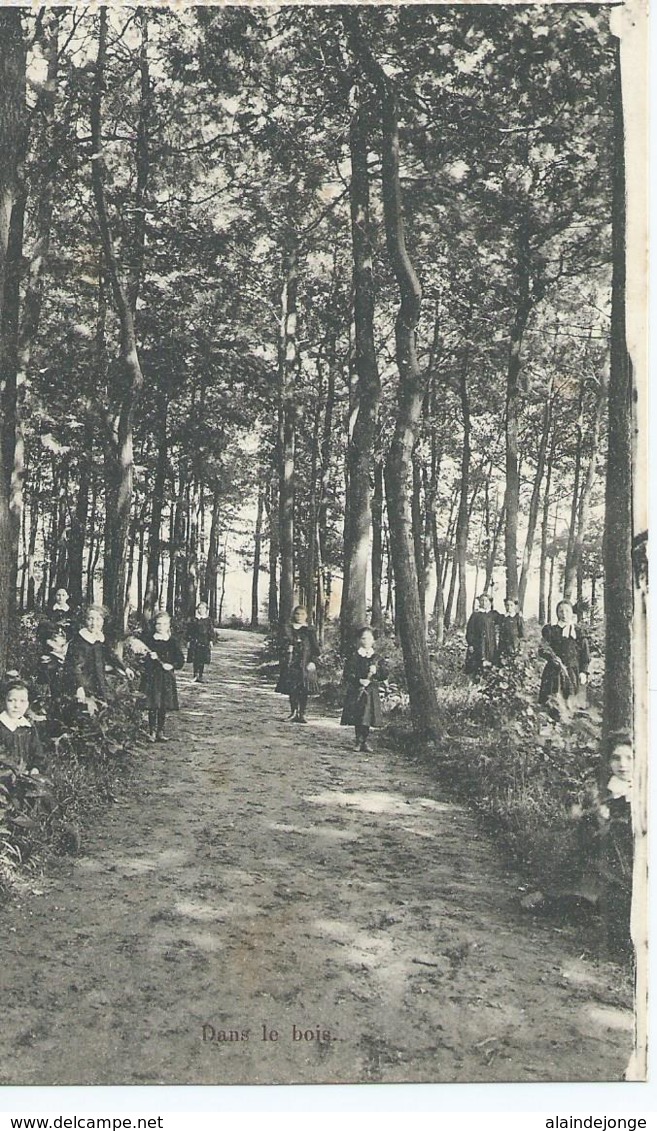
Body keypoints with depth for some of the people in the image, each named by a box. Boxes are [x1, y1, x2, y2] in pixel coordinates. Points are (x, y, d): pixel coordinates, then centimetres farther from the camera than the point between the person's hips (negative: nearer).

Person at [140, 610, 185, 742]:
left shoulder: (172, 641, 4)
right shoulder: (148, 639, 0)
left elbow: (180, 660, 3)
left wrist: (172, 665, -14)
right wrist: (149, 657, -16)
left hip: (167, 677, 2)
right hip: (152, 675, -2)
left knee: (164, 706, 5)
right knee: (153, 705, -3)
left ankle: (160, 731, 18)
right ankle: (152, 731, 7)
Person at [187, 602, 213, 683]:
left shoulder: (208, 620, 8)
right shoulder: (194, 620, 4)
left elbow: (210, 632, 8)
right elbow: (190, 631, 5)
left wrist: (210, 641, 2)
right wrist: (189, 641, 1)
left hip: (205, 642, 2)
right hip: (195, 642, -2)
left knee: (202, 660, 3)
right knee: (196, 659, -11)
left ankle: (200, 676, 9)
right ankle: (196, 675, -14)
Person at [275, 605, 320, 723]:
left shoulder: (310, 631, 5)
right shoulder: (288, 630, 8)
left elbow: (316, 649, 3)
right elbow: (283, 647, 10)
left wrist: (312, 661, -8)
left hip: (305, 665, -1)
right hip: (291, 664, 1)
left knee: (304, 690, -2)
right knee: (291, 689, 1)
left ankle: (302, 713, 6)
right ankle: (294, 712, 11)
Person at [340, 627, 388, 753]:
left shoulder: (377, 657, 8)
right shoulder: (354, 656, 0)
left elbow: (385, 674, 6)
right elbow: (347, 674, -4)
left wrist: (377, 670, -14)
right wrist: (359, 681, -18)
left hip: (372, 693, 2)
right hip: (356, 692, -2)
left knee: (367, 718, 0)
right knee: (358, 719, -2)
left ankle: (364, 742, 11)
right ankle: (359, 741, 11)